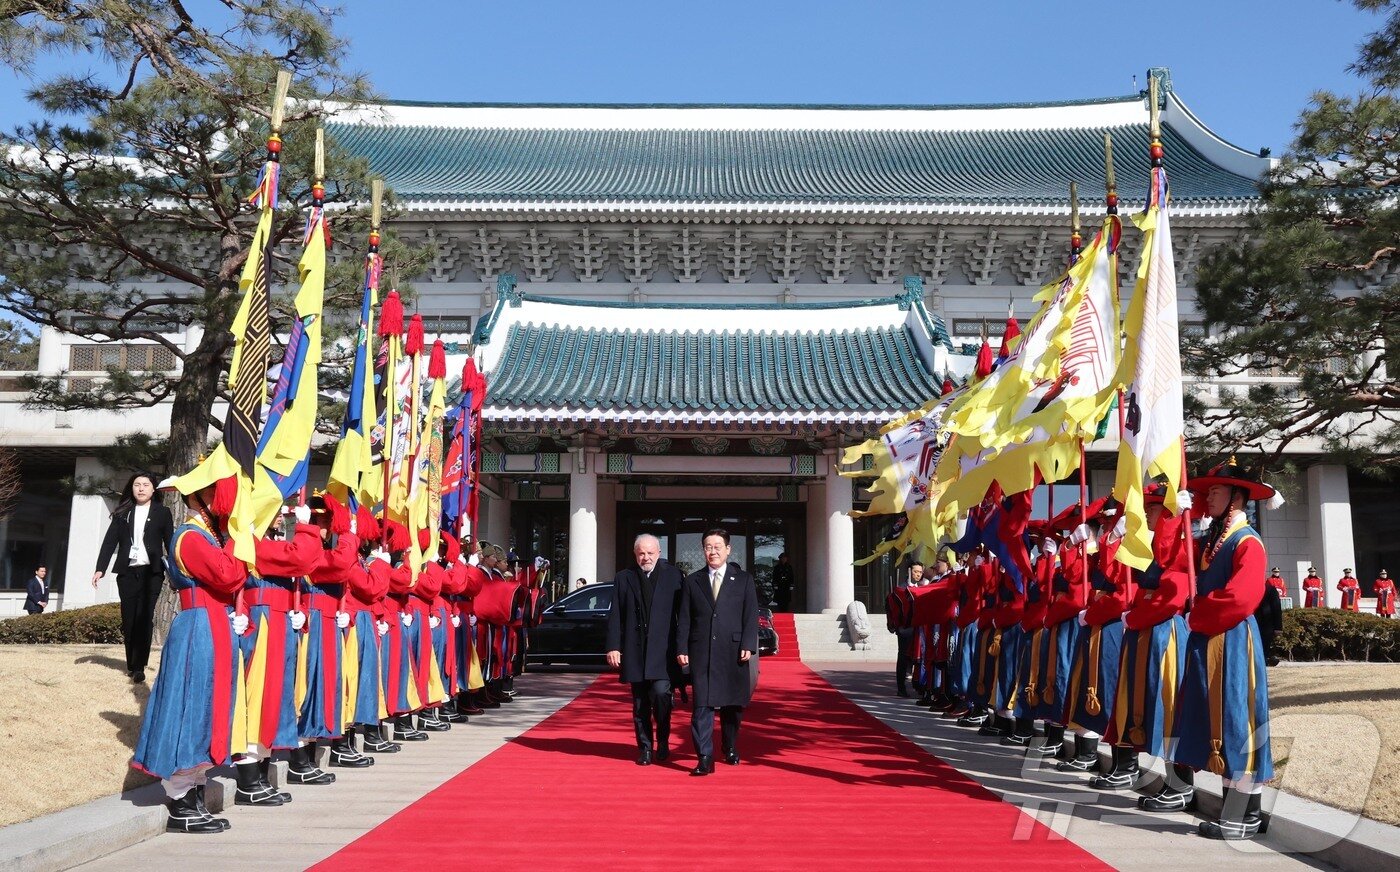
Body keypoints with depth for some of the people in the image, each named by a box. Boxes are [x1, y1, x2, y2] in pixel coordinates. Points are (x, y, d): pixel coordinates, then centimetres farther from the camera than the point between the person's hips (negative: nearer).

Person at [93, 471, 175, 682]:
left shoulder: (162, 512, 6)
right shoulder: (123, 512, 11)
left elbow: (170, 543, 3)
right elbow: (110, 540, 7)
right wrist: (100, 568, -2)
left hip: (151, 572, -2)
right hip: (127, 572, 2)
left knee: (144, 618, -9)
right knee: (129, 619, 5)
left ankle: (139, 667, -6)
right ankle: (131, 664, 16)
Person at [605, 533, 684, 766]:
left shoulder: (673, 576, 3)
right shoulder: (623, 579, 8)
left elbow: (683, 613, 2)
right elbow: (615, 616, 6)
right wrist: (613, 647, -1)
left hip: (663, 651, -2)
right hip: (634, 651, 2)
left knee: (660, 693, -14)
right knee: (640, 704, 7)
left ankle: (663, 742, 7)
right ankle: (645, 748, 19)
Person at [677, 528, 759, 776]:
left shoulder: (744, 579, 7)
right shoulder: (692, 581, 10)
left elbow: (751, 616, 2)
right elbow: (684, 619, 7)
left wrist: (748, 645, -10)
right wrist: (682, 649, -1)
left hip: (733, 651, 0)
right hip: (701, 652, 0)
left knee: (731, 705, 10)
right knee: (702, 706, -6)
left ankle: (731, 749, 30)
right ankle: (705, 758, -6)